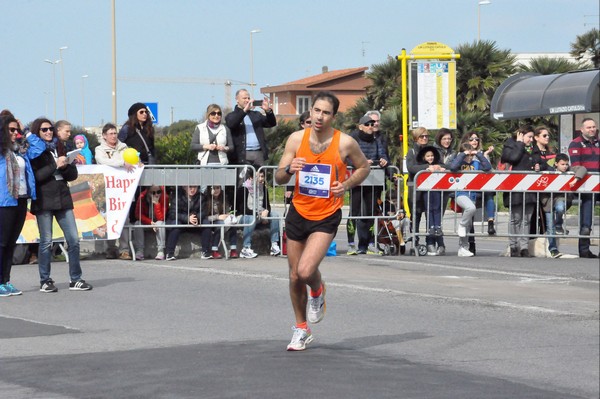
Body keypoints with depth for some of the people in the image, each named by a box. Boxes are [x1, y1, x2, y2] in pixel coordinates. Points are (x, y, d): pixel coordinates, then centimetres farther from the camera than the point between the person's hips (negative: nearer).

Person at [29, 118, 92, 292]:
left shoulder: (59, 147, 15)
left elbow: (73, 175, 14)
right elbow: (35, 176, -15)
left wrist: (65, 166, -6)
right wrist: (55, 165, -15)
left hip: (63, 199, 5)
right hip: (43, 201, -5)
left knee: (74, 239, 0)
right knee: (46, 242, -1)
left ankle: (75, 279, 6)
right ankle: (45, 281, 8)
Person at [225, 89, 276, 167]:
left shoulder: (256, 115, 22)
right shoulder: (232, 116, 8)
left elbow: (272, 123, 15)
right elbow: (231, 124, -14)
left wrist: (268, 111, -4)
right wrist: (245, 110, -20)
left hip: (259, 154, 4)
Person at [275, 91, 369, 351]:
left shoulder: (345, 143, -11)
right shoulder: (297, 139, -4)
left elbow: (364, 168, 7)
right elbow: (278, 178, 0)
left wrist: (347, 184, -11)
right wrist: (289, 169, -23)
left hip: (326, 217, -3)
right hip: (298, 212, 3)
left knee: (306, 271, -21)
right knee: (295, 276, 10)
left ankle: (318, 292, 16)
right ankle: (301, 329, 31)